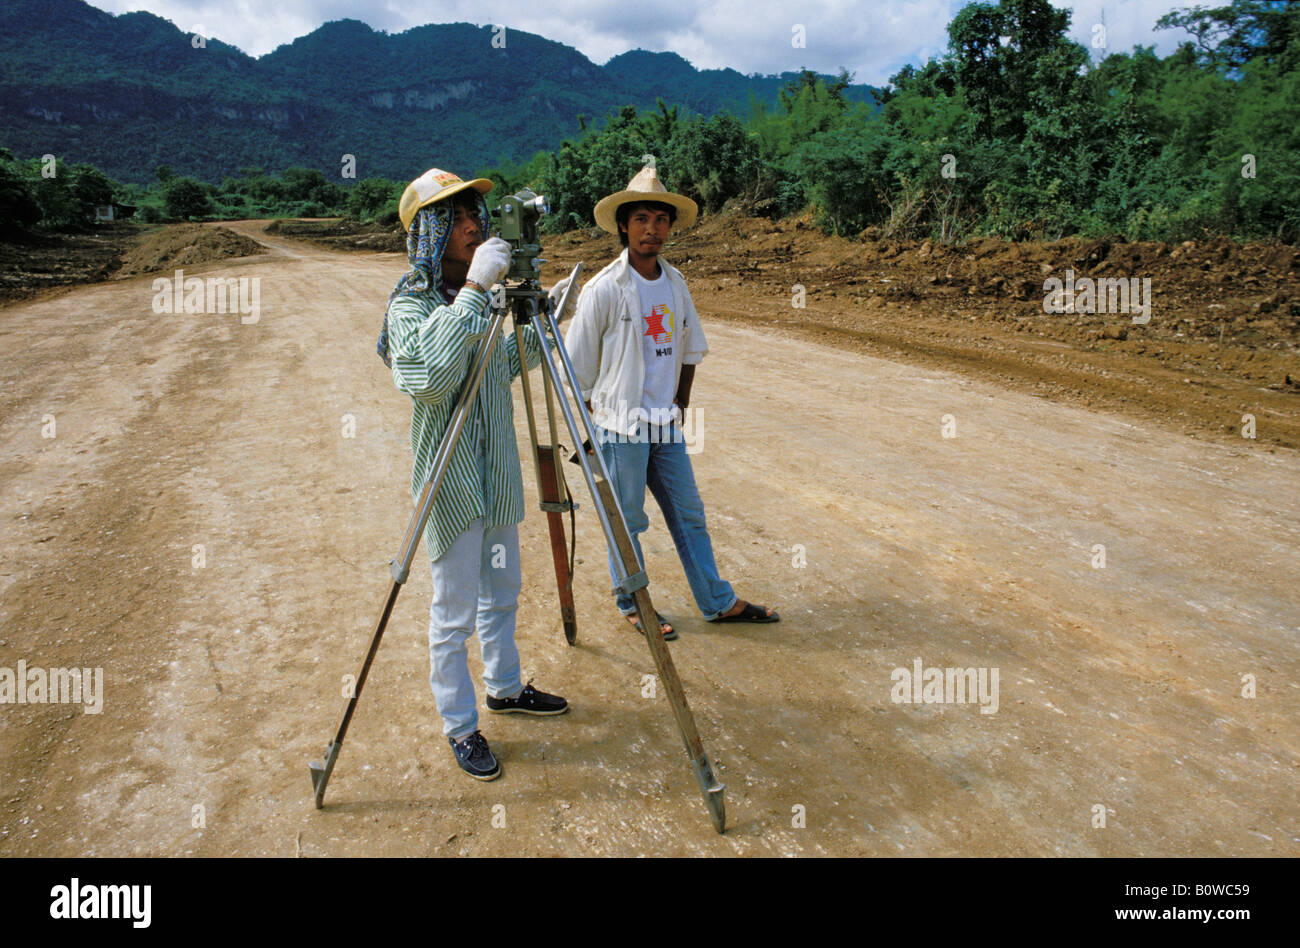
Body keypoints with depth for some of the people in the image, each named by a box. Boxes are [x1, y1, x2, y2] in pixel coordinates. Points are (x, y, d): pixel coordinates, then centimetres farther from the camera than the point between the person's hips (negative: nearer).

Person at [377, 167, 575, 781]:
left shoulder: (479, 297, 6)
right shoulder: (411, 304, -16)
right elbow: (429, 371, -35)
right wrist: (473, 290, -36)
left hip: (496, 472, 8)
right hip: (449, 477, -7)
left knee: (502, 592, 22)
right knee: (455, 610, 5)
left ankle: (505, 688, 42)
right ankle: (460, 725, 22)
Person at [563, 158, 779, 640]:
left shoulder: (675, 283, 7)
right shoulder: (604, 288, -12)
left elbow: (689, 349, 18)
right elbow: (577, 360, -6)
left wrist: (679, 405, 14)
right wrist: (601, 413, -2)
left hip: (665, 424, 6)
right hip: (619, 425, -5)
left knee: (689, 513, 12)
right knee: (627, 519, 5)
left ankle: (719, 601, 24)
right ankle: (633, 604, 24)